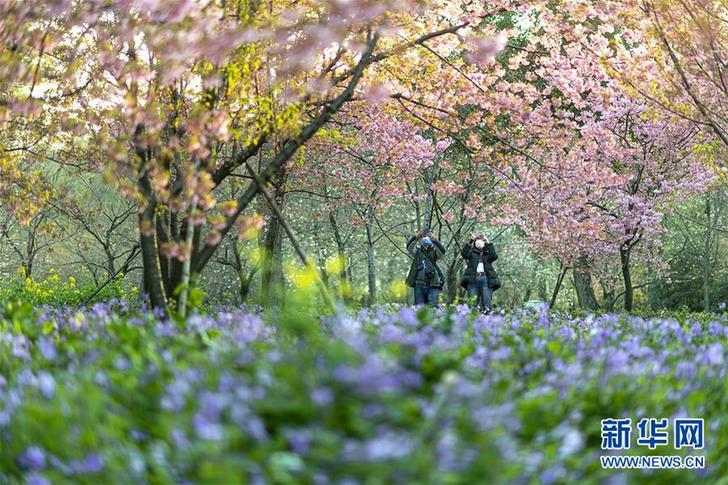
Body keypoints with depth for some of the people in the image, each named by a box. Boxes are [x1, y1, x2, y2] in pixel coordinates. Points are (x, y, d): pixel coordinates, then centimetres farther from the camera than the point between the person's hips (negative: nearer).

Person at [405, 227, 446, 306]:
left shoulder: (434, 252, 7)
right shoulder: (417, 251, 11)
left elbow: (442, 251, -12)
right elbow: (409, 247, -6)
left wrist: (434, 239, -26)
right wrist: (416, 237, -23)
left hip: (433, 285, -1)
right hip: (419, 284, 1)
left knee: (433, 305, -7)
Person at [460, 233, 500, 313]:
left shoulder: (488, 253, 19)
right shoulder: (472, 252, 19)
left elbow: (494, 256, -2)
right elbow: (463, 253, 0)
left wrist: (489, 243, 3)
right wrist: (470, 242, -3)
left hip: (485, 278, 0)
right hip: (472, 279, 0)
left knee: (487, 302, -6)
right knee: (472, 302, -3)